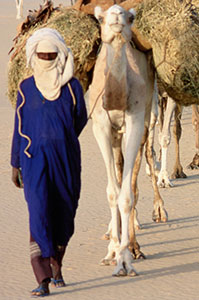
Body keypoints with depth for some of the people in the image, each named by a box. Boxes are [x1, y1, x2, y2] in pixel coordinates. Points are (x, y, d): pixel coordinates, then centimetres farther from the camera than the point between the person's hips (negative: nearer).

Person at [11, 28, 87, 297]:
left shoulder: (72, 87, 1)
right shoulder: (26, 88, 3)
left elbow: (80, 119, 16)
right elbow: (19, 128, 8)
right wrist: (15, 164, 9)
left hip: (65, 159, 1)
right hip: (35, 160, -1)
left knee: (63, 214, 10)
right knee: (39, 214, -14)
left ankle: (56, 267, 33)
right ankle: (43, 280, -18)